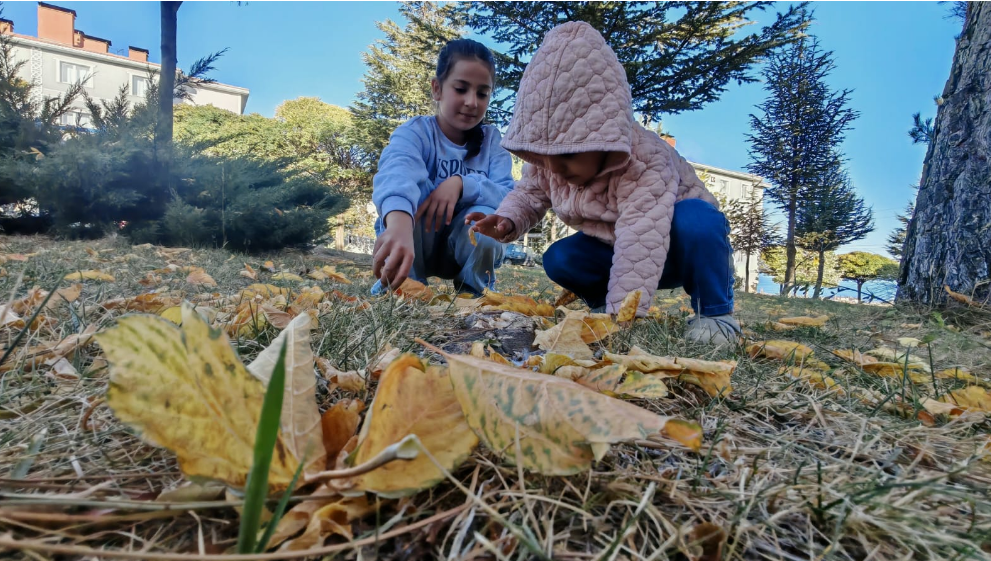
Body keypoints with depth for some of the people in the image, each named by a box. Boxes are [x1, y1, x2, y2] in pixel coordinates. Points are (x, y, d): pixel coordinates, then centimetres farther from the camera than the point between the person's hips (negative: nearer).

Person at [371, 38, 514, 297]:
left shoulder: (492, 140, -4)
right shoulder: (415, 132, -17)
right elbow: (397, 171, -42)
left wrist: (461, 183, -37)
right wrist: (399, 225, -65)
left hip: (464, 246, 2)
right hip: (411, 246, -2)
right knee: (414, 186, -30)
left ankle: (473, 290, -3)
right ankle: (400, 284, -14)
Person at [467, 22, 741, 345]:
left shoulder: (644, 165, -38)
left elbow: (641, 241, -47)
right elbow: (530, 194, 2)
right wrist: (508, 221, -21)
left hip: (678, 243, -5)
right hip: (615, 245, 6)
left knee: (696, 220, -39)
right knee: (559, 259, -17)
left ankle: (714, 313, -18)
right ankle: (602, 303, 8)